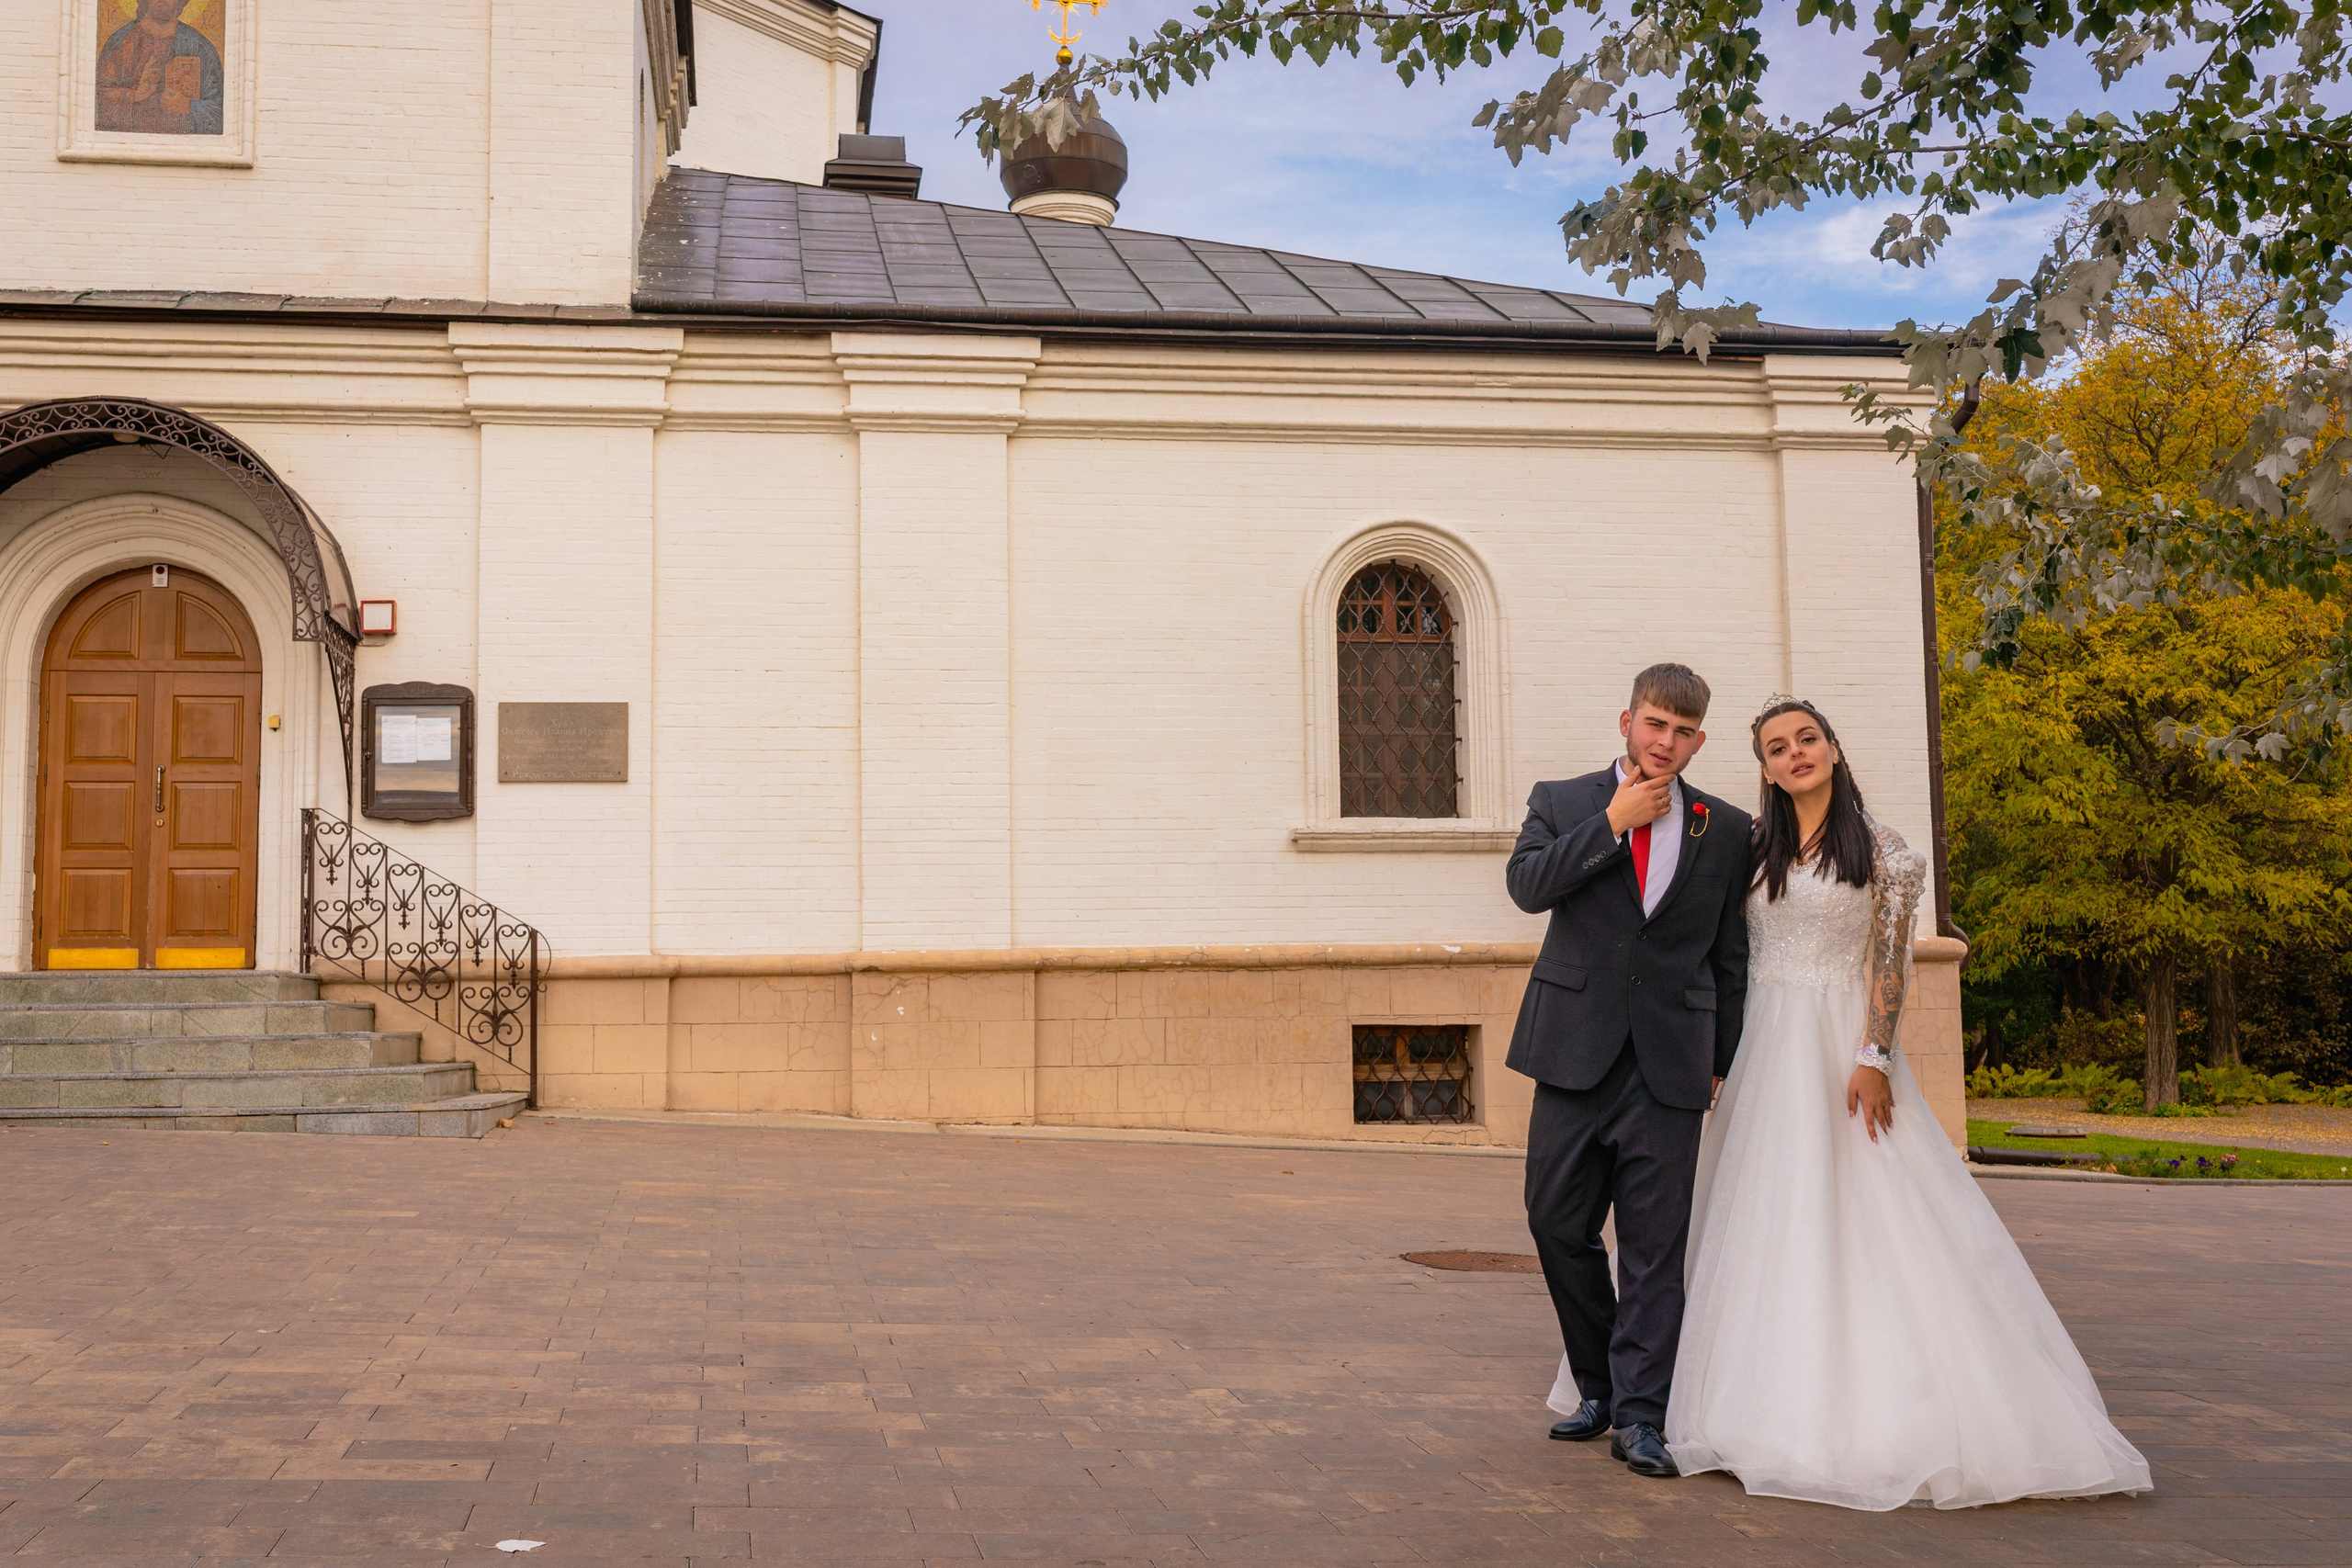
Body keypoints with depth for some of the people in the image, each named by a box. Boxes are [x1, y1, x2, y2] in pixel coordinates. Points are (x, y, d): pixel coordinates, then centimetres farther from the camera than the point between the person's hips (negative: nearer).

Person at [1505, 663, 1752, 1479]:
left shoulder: (1727, 831, 8)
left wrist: (1721, 1064, 6)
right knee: (1558, 1225, 6)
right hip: (1574, 1053, 1)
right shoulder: (1562, 802, 8)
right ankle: (1596, 1385, 24)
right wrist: (1613, 824, -11)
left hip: (1670, 1066, -1)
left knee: (1655, 1242, -2)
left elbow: (1732, 960, 10)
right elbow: (1527, 884, -10)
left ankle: (1639, 1415, 5)